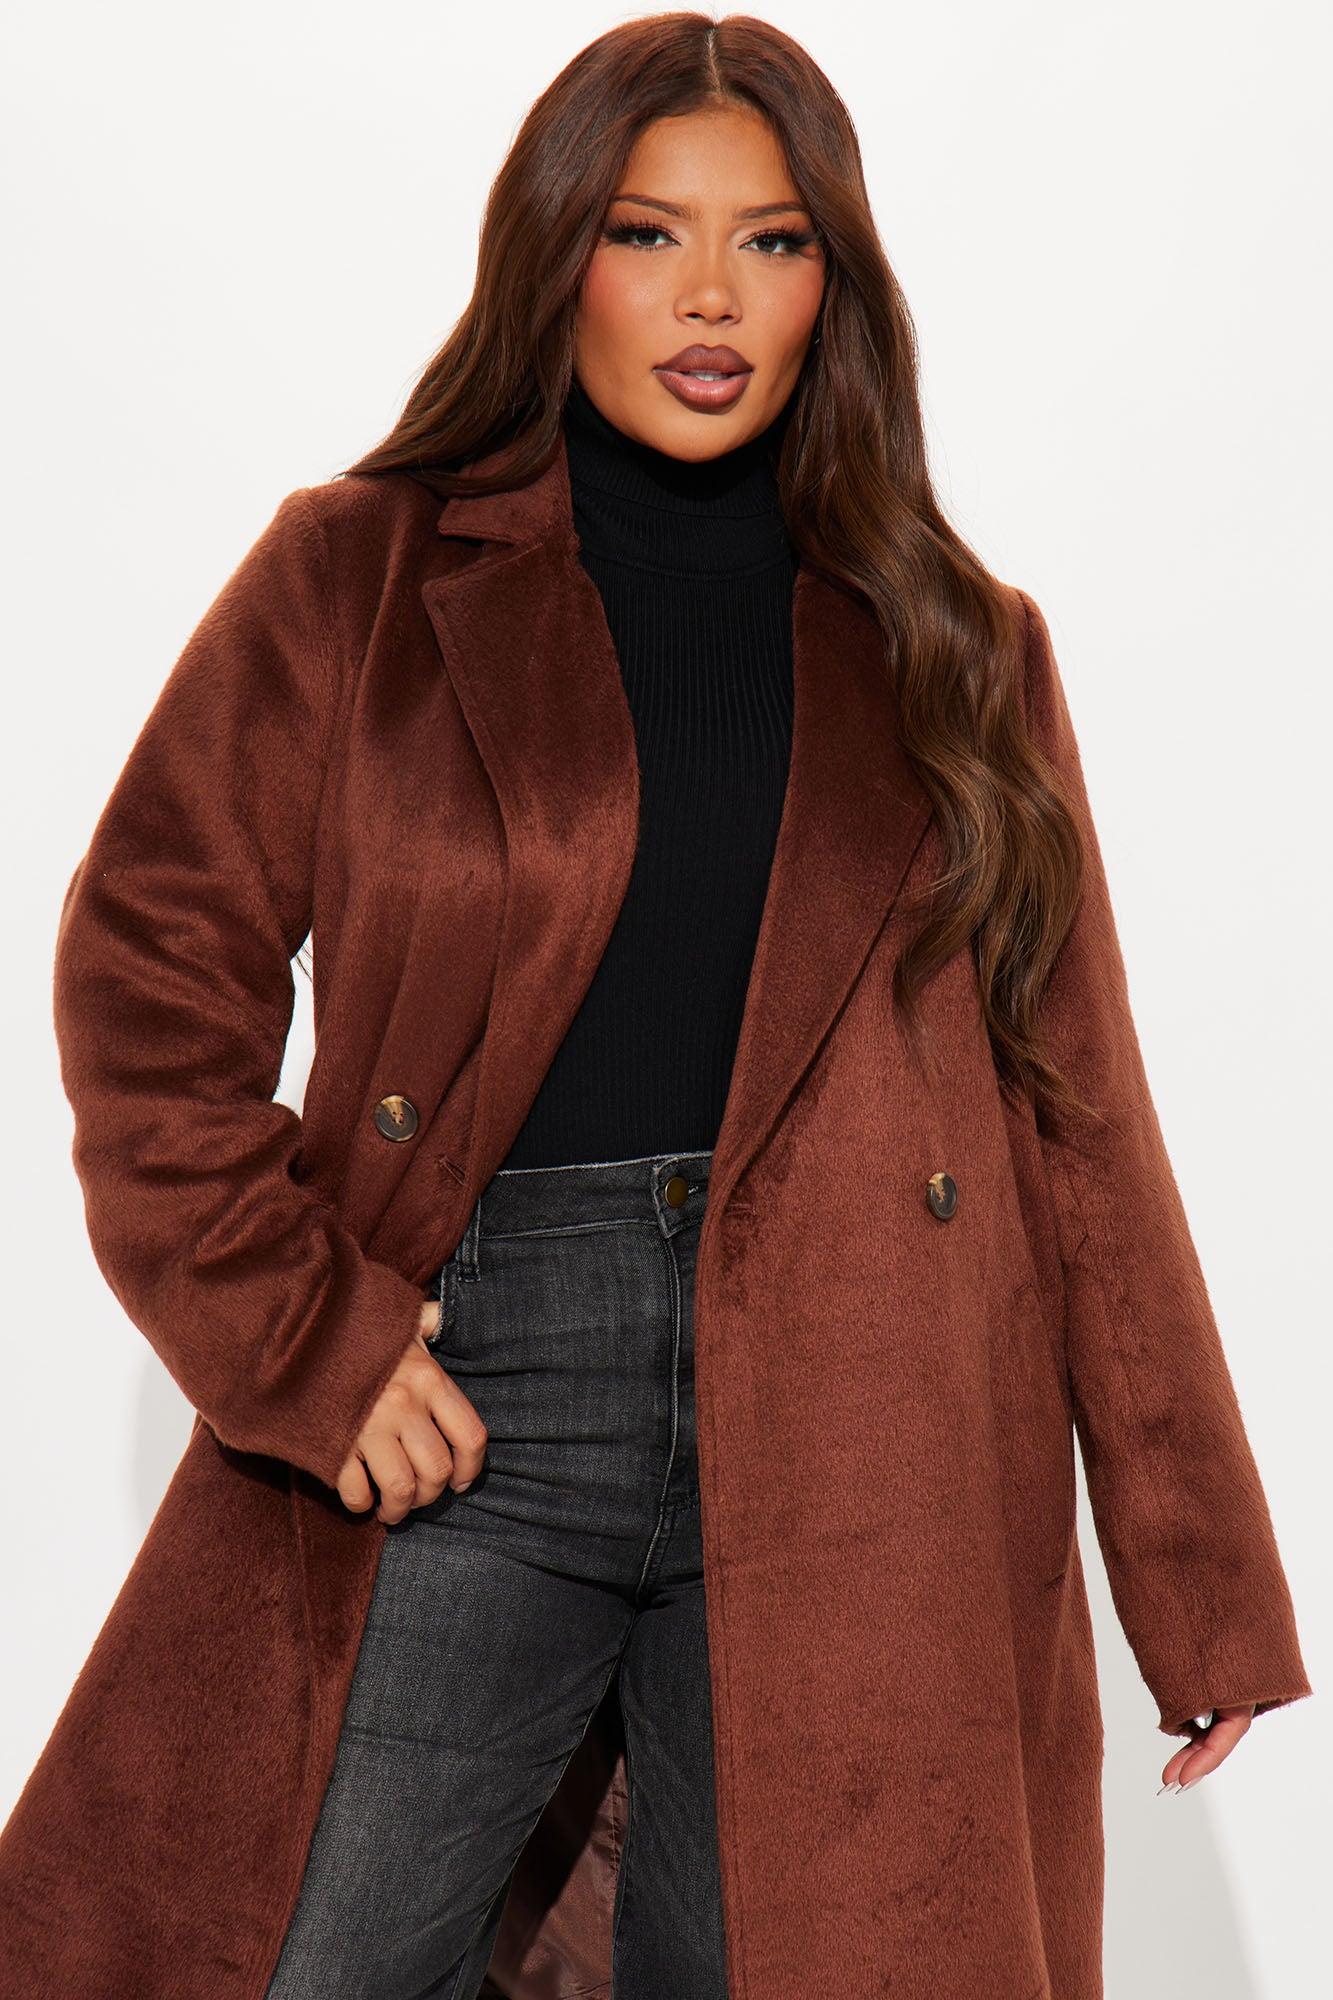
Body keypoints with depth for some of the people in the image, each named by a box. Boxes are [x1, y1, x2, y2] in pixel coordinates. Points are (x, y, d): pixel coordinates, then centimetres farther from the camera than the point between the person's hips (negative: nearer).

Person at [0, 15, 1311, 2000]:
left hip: (852, 1448, 1)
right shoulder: (357, 577, 6)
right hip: (470, 1407, 0)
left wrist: (1202, 1589, 7)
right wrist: (304, 1341, -7)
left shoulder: (955, 649, 10)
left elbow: (1077, 1122, 9)